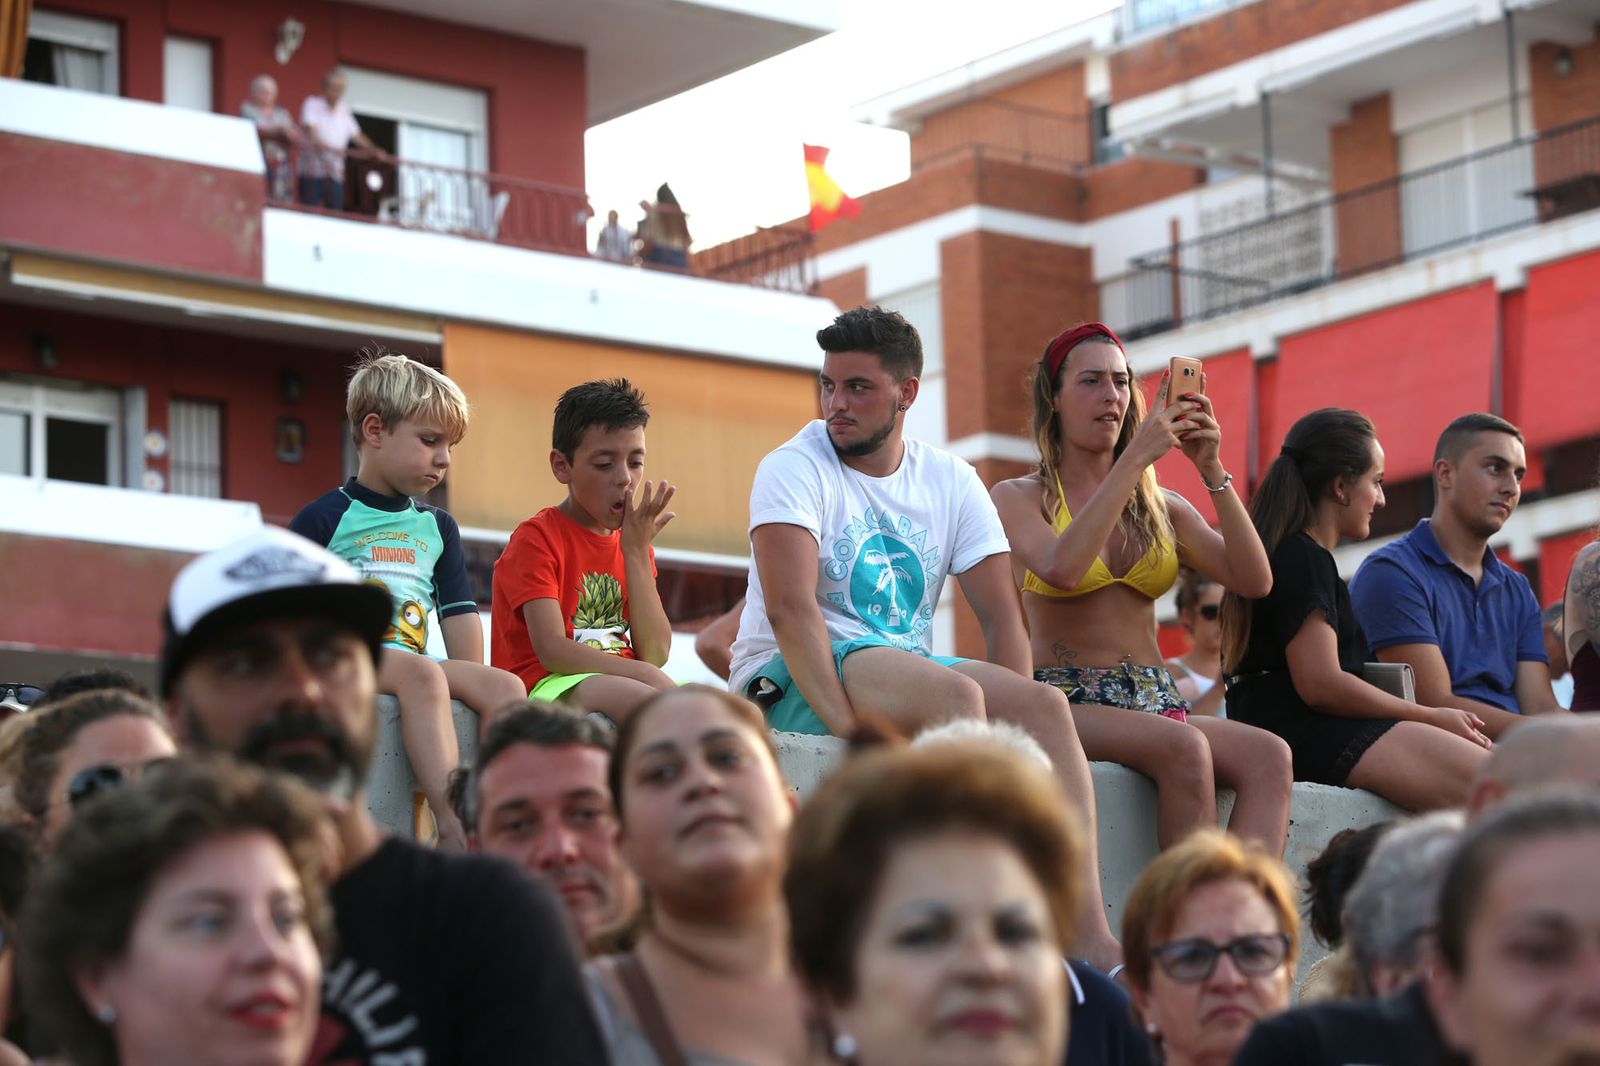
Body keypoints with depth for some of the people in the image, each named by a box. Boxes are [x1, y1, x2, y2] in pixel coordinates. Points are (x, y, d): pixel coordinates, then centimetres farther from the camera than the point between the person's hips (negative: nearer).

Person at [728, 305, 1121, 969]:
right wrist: (845, 723, -30)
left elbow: (1001, 616, 4)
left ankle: (1090, 937, -37)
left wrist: (1018, 722, -14)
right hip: (789, 685, -5)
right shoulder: (796, 468, -4)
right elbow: (790, 606, -18)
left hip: (909, 672, 5)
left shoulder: (952, 483, 12)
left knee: (1046, 702, -22)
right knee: (954, 694, -34)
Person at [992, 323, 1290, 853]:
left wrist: (1212, 470, -5)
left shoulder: (1163, 509, 20)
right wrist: (1137, 457, -16)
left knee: (1269, 757, -26)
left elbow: (1255, 581, 4)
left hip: (1157, 703, 5)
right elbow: (1063, 568, -17)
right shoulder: (1018, 498, 7)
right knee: (1183, 747, -35)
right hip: (1065, 704, -4)